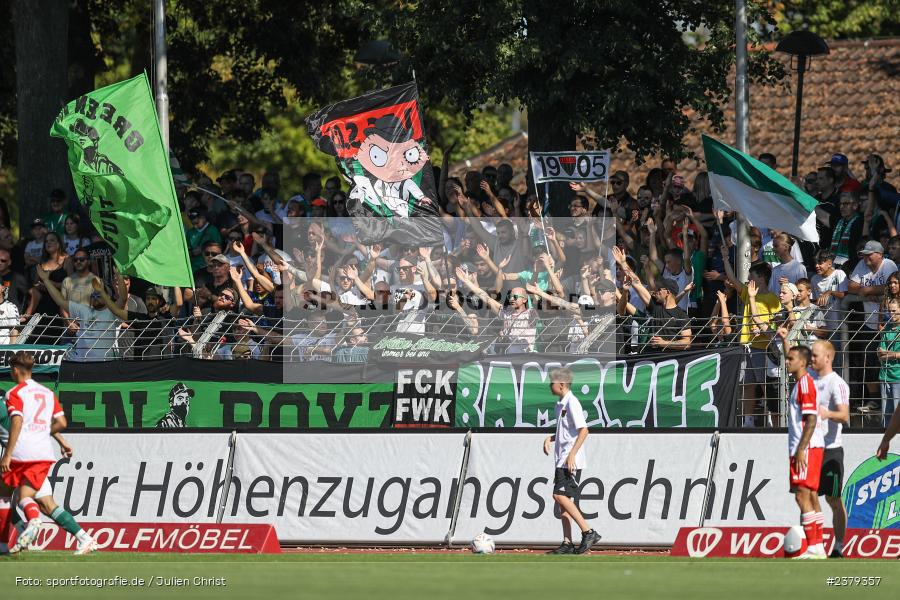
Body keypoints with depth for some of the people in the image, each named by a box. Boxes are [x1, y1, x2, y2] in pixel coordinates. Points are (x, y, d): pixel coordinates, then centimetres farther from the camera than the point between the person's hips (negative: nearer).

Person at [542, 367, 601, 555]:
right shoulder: (560, 404, 16)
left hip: (572, 461, -10)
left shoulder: (572, 403, -14)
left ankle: (588, 532, -15)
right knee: (562, 499, 8)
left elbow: (583, 430, -20)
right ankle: (567, 543, 10)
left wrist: (572, 454, -23)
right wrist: (550, 438, 11)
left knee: (560, 496, -17)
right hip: (562, 460, 10)